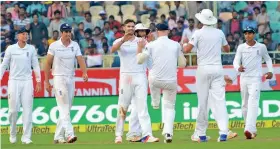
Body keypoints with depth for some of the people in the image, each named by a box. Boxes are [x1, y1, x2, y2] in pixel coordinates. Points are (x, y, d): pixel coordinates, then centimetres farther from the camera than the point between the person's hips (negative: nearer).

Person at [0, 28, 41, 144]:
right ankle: (13, 134, 17)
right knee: (13, 110, -2)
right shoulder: (11, 49, 2)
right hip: (14, 81, -1)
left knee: (28, 109, -5)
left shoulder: (31, 49, 5)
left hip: (27, 82, 1)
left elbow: (35, 65, 7)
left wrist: (38, 81, 1)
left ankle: (26, 137, -5)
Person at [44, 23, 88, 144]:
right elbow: (48, 63, -1)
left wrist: (84, 73, -24)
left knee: (66, 109, 7)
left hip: (71, 79, 5)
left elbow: (80, 60, -6)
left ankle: (58, 137, 14)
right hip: (59, 78, -5)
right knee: (64, 108, -14)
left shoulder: (75, 45, 6)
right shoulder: (54, 46, -4)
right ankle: (69, 134, -24)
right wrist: (47, 81, -4)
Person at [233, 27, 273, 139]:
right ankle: (252, 129, 23)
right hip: (244, 78, 4)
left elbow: (267, 59, 18)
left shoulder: (261, 47, 3)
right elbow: (236, 61, -3)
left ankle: (249, 129, -33)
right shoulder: (241, 47, 5)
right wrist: (238, 68, -25)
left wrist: (270, 71, 4)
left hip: (255, 78, -4)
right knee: (245, 105, 9)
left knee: (253, 103, -20)